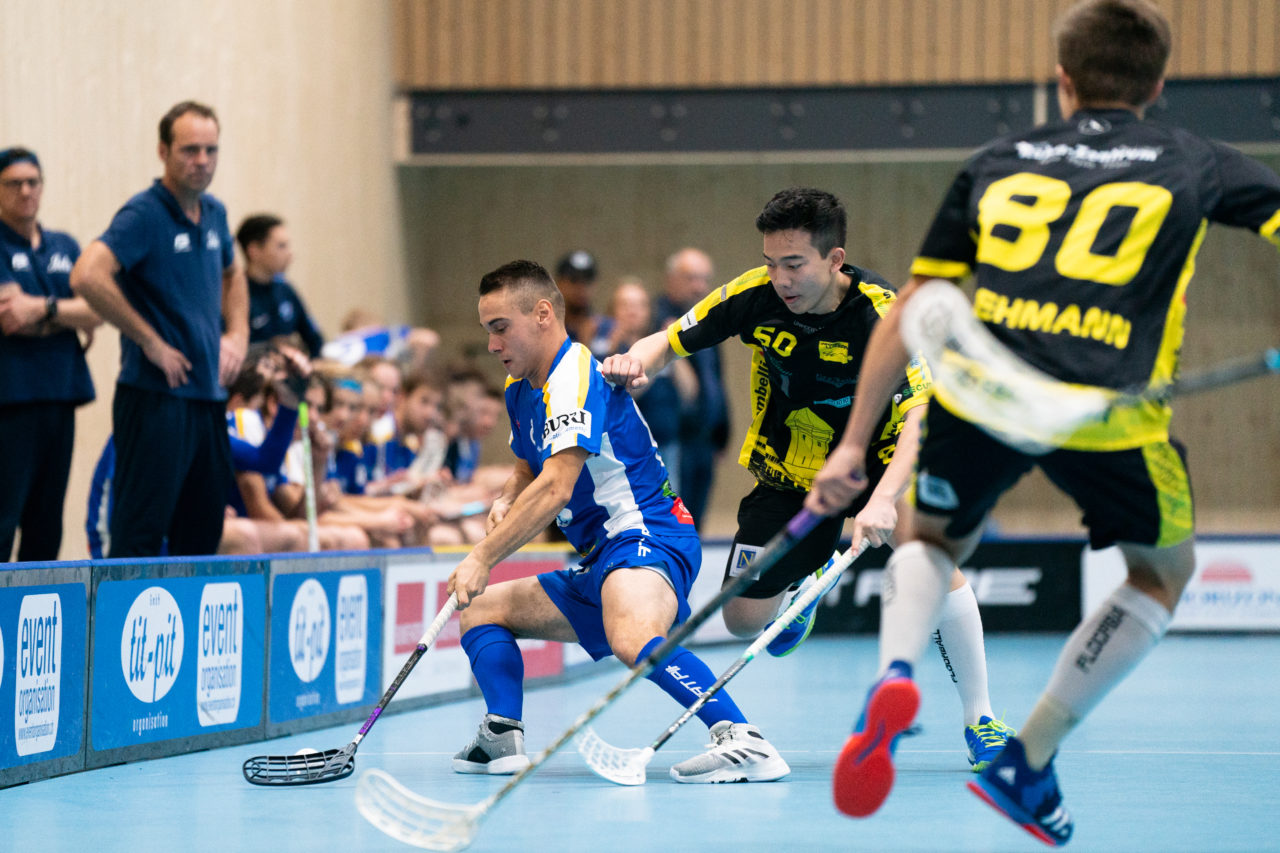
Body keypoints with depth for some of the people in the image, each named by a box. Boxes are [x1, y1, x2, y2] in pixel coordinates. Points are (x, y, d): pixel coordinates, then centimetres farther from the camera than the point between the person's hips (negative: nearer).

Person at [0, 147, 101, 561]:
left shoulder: (64, 247, 17)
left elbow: (94, 314, 5)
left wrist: (43, 308, -10)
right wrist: (68, 314, -3)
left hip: (59, 393, 6)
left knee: (46, 526, 7)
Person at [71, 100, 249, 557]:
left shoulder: (214, 213, 12)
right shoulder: (143, 215, -12)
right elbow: (87, 276, -27)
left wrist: (236, 335, 15)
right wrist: (151, 342, -19)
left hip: (209, 396, 8)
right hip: (157, 396, -8)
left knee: (203, 535, 12)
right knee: (140, 536, -7)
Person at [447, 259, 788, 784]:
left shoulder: (574, 378, -14)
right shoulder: (521, 390, 17)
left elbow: (556, 488, -25)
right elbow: (529, 470, 33)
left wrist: (484, 557, -23)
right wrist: (506, 504, 9)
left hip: (647, 539, -11)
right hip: (598, 566, 11)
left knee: (633, 640, -40)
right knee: (481, 609, 13)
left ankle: (746, 742, -46)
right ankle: (503, 736, -9)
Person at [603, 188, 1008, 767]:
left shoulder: (880, 313, -29)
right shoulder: (754, 295, -20)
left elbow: (922, 416, -38)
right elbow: (670, 343, -7)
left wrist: (883, 499, -53)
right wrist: (637, 362, -31)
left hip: (879, 462, -3)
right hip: (789, 470, 3)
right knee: (744, 620, 1)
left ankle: (979, 720, -12)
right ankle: (801, 579, 40)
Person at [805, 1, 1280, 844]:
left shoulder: (997, 163, 22)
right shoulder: (1194, 163, 17)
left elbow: (906, 318, 21)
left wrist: (855, 443, 25)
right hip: (1112, 413, -2)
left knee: (934, 540, 31)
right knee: (1163, 576, 26)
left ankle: (894, 673, -1)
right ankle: (1026, 763, 20)